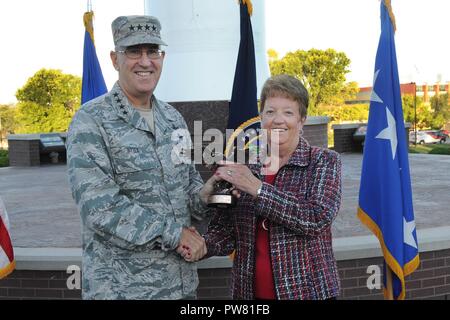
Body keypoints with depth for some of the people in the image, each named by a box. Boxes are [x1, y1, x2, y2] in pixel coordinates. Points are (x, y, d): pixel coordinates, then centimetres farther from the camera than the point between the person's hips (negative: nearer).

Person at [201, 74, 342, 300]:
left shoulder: (323, 161, -4)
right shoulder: (243, 166, 2)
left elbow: (317, 218, -20)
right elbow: (226, 232, 3)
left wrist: (257, 188, -22)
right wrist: (202, 245, -17)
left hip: (307, 290, -2)